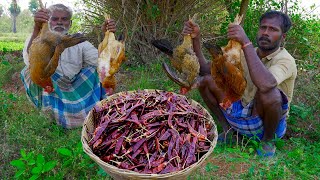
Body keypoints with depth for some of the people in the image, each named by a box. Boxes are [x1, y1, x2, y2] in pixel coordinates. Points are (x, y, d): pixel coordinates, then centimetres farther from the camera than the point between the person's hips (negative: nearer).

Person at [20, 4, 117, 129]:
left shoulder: (80, 43, 6)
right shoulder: (36, 40, -2)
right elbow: (30, 61, -28)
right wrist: (37, 28, -43)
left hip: (74, 93, 2)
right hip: (48, 94, -2)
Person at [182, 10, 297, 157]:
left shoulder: (286, 60, -19)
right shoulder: (245, 54, -1)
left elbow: (265, 84, -44)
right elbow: (205, 69, -6)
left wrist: (246, 42, -41)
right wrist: (195, 39, -20)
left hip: (266, 122, -4)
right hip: (242, 114, 5)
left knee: (269, 93, -38)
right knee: (207, 80, -10)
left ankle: (268, 140, -7)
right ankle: (228, 129, 6)